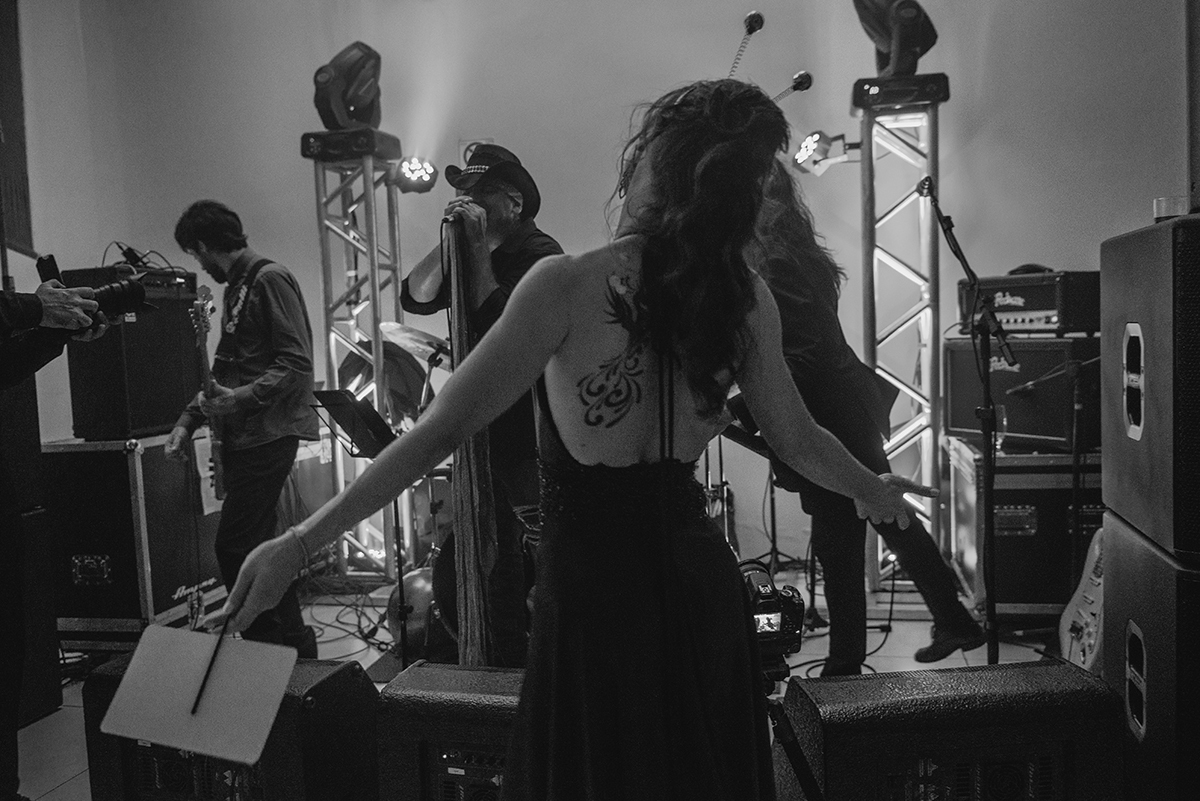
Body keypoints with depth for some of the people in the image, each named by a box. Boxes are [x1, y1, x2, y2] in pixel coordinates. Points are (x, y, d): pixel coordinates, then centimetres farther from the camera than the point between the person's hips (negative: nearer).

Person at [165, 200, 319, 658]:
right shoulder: (236, 289, 20)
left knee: (235, 546, -10)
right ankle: (296, 647, 20)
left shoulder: (270, 280, -8)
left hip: (269, 434, -9)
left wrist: (240, 398, -20)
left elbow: (297, 364, -16)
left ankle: (269, 649, 1)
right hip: (243, 437, 9)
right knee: (256, 545, 11)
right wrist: (189, 419, 13)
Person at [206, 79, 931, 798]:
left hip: (596, 596, -3)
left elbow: (441, 431, -18)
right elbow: (797, 442, 5)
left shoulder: (568, 286, -17)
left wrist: (300, 542, -11)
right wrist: (874, 490, 26)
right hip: (700, 587, 4)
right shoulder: (745, 298, -6)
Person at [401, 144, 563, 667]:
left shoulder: (540, 256, -11)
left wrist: (479, 250, -16)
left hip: (528, 442, -9)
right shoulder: (473, 252, 15)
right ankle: (507, 666, 30)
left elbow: (496, 326, -23)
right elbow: (415, 298, 6)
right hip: (482, 439, 9)